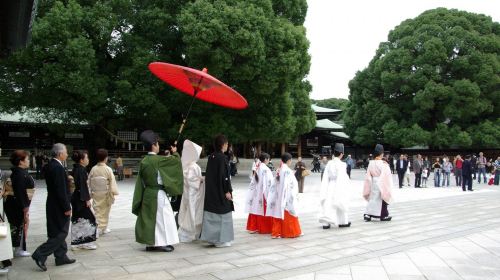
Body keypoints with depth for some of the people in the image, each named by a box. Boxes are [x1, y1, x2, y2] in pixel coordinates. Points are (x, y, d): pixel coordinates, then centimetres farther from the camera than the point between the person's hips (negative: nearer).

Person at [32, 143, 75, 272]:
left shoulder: (49, 166, 8)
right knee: (61, 233, -1)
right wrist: (67, 208, -18)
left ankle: (61, 257, 25)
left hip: (53, 204, 10)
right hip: (59, 206, -10)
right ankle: (40, 255, 1)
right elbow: (61, 191, -23)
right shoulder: (58, 168, -22)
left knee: (59, 232, 16)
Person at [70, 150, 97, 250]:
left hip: (76, 197, 10)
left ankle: (76, 242, 19)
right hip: (81, 198, -10)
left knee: (77, 220, 13)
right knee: (88, 218, 0)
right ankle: (86, 242, 6)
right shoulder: (82, 170, -17)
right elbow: (83, 185, -20)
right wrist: (87, 199, -16)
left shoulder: (75, 169, 11)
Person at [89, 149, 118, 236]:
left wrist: (91, 192, 14)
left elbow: (89, 182, 2)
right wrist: (113, 193, -3)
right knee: (104, 212, 12)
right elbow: (112, 183, -13)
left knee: (97, 211, 10)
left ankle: (98, 229, 8)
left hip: (96, 194, 3)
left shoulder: (93, 169, -6)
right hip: (106, 194, -2)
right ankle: (103, 228, 21)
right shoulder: (108, 169, -15)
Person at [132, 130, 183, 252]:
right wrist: (175, 153, 10)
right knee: (161, 218, 1)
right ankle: (160, 243, 5)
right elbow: (175, 160, -11)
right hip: (158, 194, -7)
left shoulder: (143, 161, 5)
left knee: (149, 218, 12)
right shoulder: (158, 160, -16)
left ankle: (150, 243, 18)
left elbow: (141, 181, 8)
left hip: (147, 194, 8)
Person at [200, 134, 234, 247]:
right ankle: (221, 240, 6)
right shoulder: (222, 158, -16)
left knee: (212, 215, 14)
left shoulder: (211, 157, 7)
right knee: (223, 215, 2)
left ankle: (211, 237, 20)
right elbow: (224, 175, -19)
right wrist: (227, 191, -15)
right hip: (221, 192, -8)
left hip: (210, 191, 8)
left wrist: (213, 188, 19)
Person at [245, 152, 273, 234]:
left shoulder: (257, 168, 7)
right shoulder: (265, 169, -15)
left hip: (256, 193, 7)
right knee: (263, 211, 3)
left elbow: (253, 182, 9)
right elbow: (269, 182, -17)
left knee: (256, 209, 11)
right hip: (263, 193, -7)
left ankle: (253, 227, 15)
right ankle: (264, 228, 11)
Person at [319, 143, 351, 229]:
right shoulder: (341, 164, -12)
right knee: (341, 203, 12)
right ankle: (343, 222, 25)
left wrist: (324, 191, 6)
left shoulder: (329, 163, 1)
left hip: (330, 186, 4)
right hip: (339, 186, -4)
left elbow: (325, 178, 1)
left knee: (328, 204, 5)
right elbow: (342, 178, -13)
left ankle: (325, 223, 0)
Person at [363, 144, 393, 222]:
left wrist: (368, 188, 8)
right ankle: (384, 216, 20)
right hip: (381, 185, -4)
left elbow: (368, 176, 2)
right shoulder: (384, 164, -17)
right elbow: (386, 176, -14)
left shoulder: (371, 163, -3)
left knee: (372, 199, 12)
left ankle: (367, 214, 3)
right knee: (382, 199, 10)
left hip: (373, 184, 4)